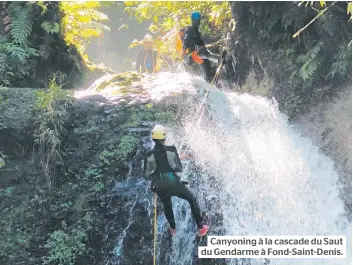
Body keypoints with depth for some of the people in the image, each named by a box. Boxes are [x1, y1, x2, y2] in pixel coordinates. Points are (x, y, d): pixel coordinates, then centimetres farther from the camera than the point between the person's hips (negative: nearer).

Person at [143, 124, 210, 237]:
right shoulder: (171, 150, -11)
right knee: (192, 199, 24)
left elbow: (146, 175, -2)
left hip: (160, 187, 2)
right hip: (174, 183, -2)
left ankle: (172, 229, 48)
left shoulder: (149, 155, -8)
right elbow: (180, 169, -5)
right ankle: (201, 227, 27)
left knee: (167, 204, 35)